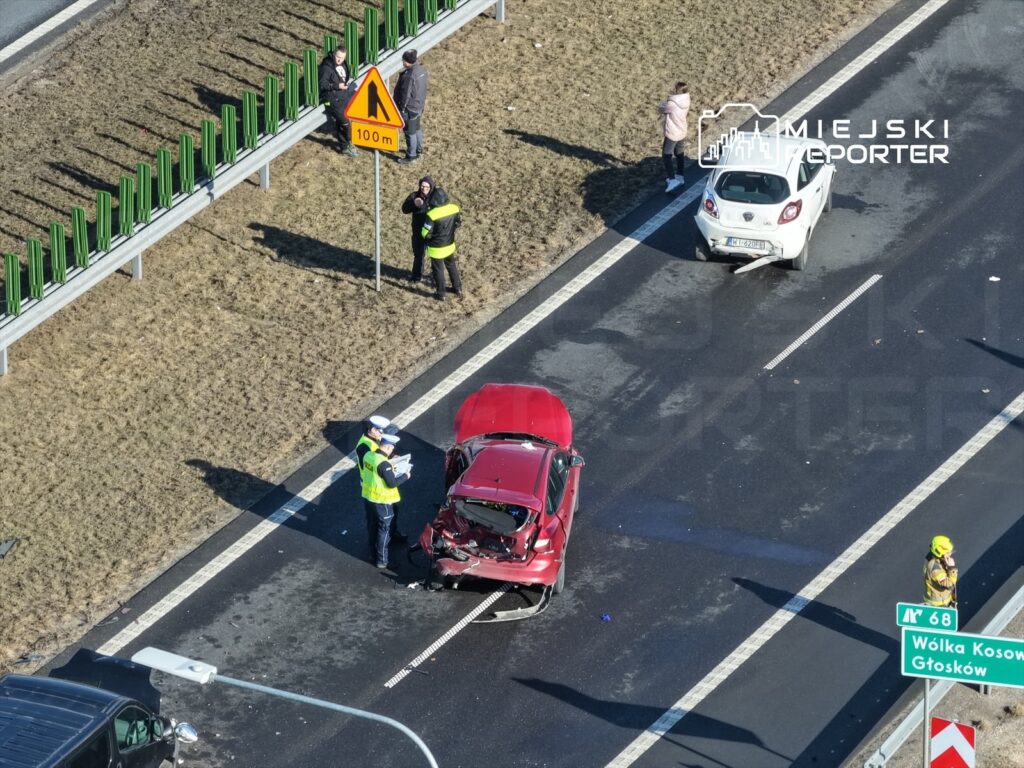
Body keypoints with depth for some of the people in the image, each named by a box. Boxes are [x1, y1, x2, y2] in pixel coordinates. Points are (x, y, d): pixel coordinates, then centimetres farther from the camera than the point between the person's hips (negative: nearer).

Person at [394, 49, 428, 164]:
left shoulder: (408, 76, -31)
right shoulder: (421, 70, -4)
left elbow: (405, 95, -24)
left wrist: (401, 108, -14)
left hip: (410, 108, -9)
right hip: (419, 105, 9)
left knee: (410, 132, 5)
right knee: (417, 128, 25)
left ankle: (411, 156, 16)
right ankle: (418, 149, 40)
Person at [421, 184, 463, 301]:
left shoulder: (432, 215, -30)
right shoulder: (454, 208, -14)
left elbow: (425, 233, -21)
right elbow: (457, 222, 5)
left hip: (436, 248, -5)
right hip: (450, 245, 5)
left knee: (438, 270, 13)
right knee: (452, 266, 26)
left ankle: (440, 294, 25)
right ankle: (458, 289, 38)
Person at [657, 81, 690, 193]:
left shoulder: (672, 104, -30)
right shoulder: (686, 101, -6)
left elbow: (660, 109, -15)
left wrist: (665, 101, 1)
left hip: (672, 133, -8)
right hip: (681, 132, 8)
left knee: (666, 156, 1)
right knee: (679, 154, 22)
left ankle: (672, 180, -9)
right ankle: (679, 177, 35)